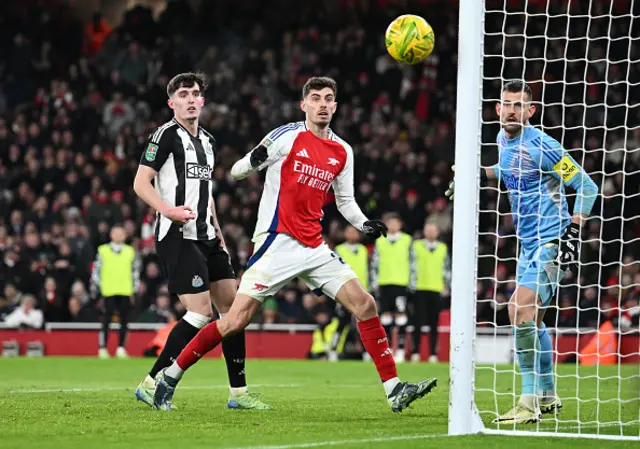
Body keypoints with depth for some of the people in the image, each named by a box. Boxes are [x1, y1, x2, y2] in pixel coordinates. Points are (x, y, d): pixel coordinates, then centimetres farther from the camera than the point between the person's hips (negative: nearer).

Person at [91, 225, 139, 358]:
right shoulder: (103, 251, 7)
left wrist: (135, 289, 9)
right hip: (108, 291, -2)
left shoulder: (130, 251, 12)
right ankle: (102, 349, -1)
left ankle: (121, 348, 8)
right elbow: (96, 269, 9)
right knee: (106, 320, -5)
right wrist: (94, 287, 6)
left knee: (124, 321, 1)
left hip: (125, 292, 2)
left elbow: (135, 271, 15)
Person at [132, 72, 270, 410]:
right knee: (201, 312, -16)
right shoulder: (167, 135, -7)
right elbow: (140, 183, -12)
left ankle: (238, 392, 11)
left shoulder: (207, 141, 18)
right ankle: (151, 385, -9)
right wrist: (167, 210, -29)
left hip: (205, 238, 9)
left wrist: (218, 236, 23)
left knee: (233, 307, 5)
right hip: (177, 236, -9)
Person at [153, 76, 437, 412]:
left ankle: (394, 390, 1)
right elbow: (236, 171, -2)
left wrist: (364, 224, 2)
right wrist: (253, 161, -25)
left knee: (365, 305, -4)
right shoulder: (288, 136, -4)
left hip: (314, 248, 6)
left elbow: (345, 201, 22)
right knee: (236, 321, -12)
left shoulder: (342, 152, 11)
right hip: (277, 243, -6)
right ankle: (171, 376, 2)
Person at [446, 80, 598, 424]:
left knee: (520, 309, -22)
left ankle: (529, 402, -18)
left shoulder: (541, 146, -18)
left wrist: (574, 231, -22)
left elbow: (588, 187, -14)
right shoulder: (503, 139, 7)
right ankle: (547, 396, 33)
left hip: (551, 242, -10)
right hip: (528, 243, 10)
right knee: (532, 318, 18)